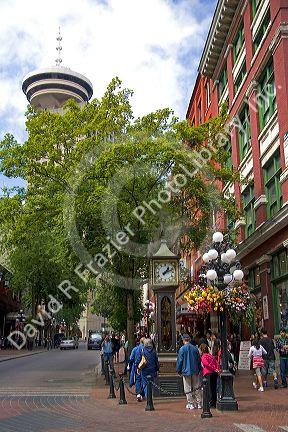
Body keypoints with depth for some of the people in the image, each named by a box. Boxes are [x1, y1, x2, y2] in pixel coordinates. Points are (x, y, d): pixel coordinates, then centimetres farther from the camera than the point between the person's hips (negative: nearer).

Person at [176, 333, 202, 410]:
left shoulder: (182, 349, -10)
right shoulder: (195, 348, 2)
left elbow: (179, 360, -8)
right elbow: (199, 360, 8)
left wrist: (179, 370, 4)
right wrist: (199, 370, 18)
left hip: (186, 371, -4)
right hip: (195, 371, 4)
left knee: (188, 389, 5)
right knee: (196, 388, 12)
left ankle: (191, 404, 7)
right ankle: (199, 403, 14)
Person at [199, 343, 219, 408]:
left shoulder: (203, 357, -3)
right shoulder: (211, 355, 18)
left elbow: (207, 365, -16)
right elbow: (216, 363, 7)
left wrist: (214, 369, -13)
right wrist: (217, 369, -5)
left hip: (208, 374, -7)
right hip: (215, 373, 7)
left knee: (210, 389, -1)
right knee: (214, 389, 13)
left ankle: (212, 404, 0)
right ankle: (215, 403, 17)